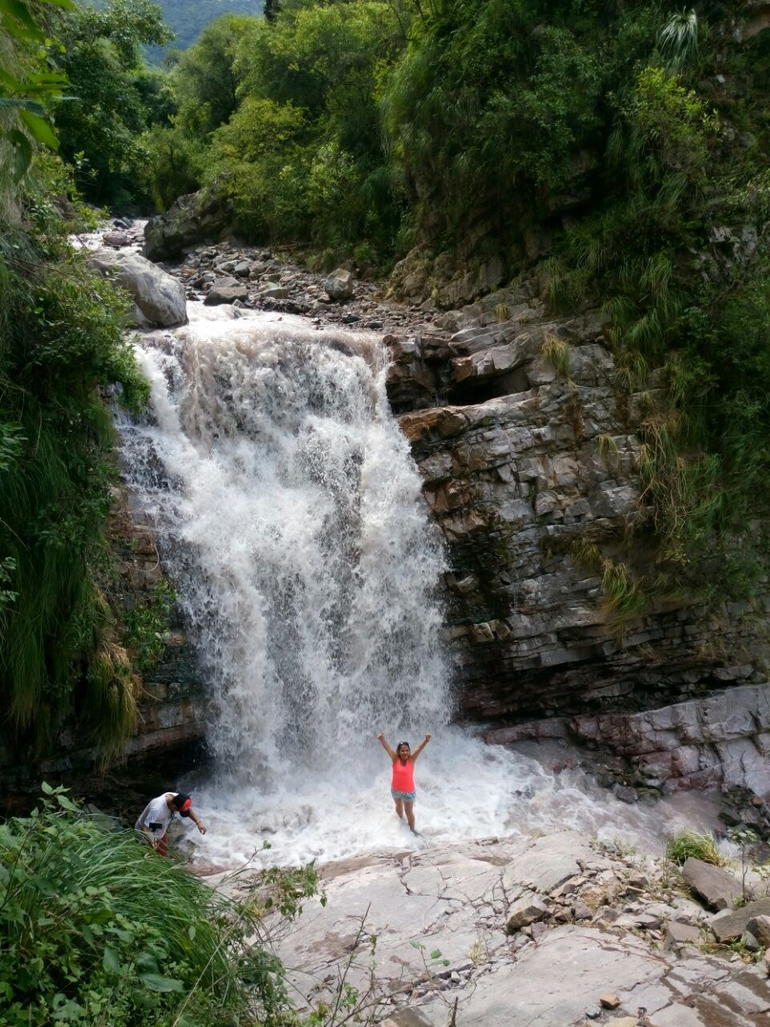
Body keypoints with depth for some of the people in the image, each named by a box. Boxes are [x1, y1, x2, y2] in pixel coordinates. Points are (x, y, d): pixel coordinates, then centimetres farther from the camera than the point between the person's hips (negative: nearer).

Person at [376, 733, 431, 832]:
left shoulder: (411, 759, -20)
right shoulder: (395, 759, -18)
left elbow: (419, 748, -34)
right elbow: (387, 748, -30)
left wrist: (426, 741, -53)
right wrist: (381, 739, -49)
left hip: (409, 791, -3)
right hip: (395, 790, 3)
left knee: (409, 813, 12)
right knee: (399, 806, 30)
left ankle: (412, 830, 36)